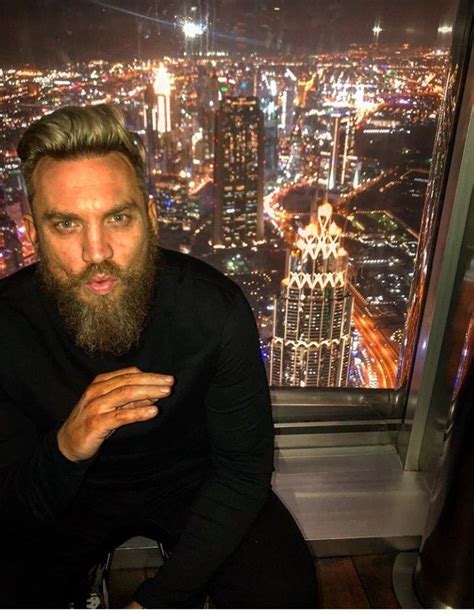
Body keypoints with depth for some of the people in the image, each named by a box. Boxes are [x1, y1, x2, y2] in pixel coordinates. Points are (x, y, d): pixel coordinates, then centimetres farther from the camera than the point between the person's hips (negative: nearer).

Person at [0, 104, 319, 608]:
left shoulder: (216, 309, -25)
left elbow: (244, 467, -15)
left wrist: (159, 598, -19)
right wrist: (65, 449, -40)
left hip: (191, 478, 0)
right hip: (65, 494, 1)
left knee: (284, 592, -16)